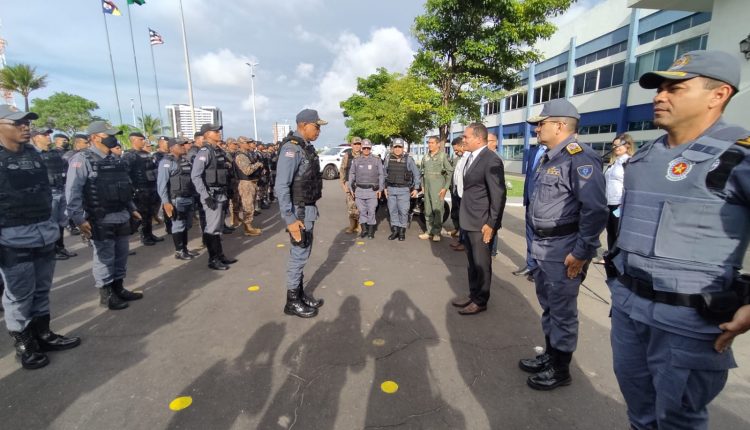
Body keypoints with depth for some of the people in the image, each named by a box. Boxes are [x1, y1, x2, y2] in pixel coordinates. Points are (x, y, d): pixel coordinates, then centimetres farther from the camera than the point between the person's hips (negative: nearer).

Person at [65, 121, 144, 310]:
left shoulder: (115, 160, 13)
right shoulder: (82, 159, -10)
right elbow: (73, 192, -15)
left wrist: (132, 209, 19)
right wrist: (79, 219, -20)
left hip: (122, 217, 7)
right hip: (101, 220, -7)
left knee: (121, 256, 14)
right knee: (105, 258, 3)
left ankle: (118, 289, 28)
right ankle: (106, 294, 17)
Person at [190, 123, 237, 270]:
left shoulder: (219, 151, 13)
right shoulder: (205, 152, -12)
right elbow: (195, 175, -18)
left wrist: (226, 193, 16)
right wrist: (205, 196, -22)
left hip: (221, 194, 8)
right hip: (212, 195, -8)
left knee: (219, 227, 15)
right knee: (212, 228, -2)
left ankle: (220, 255, 25)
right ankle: (213, 259, 7)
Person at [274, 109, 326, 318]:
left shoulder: (307, 147, 11)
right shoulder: (291, 148, -18)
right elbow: (281, 187, -23)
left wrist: (311, 209, 16)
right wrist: (290, 219, -26)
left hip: (308, 209, 9)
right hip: (298, 211, -9)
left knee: (303, 253, 16)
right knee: (299, 254, 0)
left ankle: (300, 294, 30)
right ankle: (292, 302, 14)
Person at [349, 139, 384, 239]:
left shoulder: (377, 160, 5)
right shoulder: (356, 161, 11)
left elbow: (381, 175, 5)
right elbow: (351, 174, 14)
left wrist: (380, 189, -1)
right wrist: (351, 188, 8)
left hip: (372, 190, -2)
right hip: (359, 190, 2)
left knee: (371, 211, 1)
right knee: (361, 210, 5)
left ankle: (371, 231, 10)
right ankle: (364, 229, 16)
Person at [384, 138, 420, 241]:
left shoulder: (408, 159, -4)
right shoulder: (388, 159, 5)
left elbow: (416, 174, 1)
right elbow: (384, 174, 13)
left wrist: (416, 188, -1)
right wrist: (385, 187, 11)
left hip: (404, 190, -3)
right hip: (391, 189, 3)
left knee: (403, 211, -2)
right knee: (392, 211, 8)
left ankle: (402, 231, 10)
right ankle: (394, 230, 18)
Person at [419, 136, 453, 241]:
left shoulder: (443, 156, -7)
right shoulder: (425, 156, 12)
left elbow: (450, 172, -8)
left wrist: (445, 187, -12)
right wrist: (422, 185, 12)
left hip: (438, 187, -6)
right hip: (427, 186, 6)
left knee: (437, 210, -5)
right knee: (427, 210, 10)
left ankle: (436, 233, 4)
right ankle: (429, 231, 19)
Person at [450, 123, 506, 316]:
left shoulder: (491, 160, -16)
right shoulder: (471, 158, 11)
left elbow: (498, 195, -18)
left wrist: (491, 224, -18)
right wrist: (465, 219, 12)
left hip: (481, 223, -8)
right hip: (469, 221, 8)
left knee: (481, 263, 6)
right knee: (472, 262, 18)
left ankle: (480, 301, 22)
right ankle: (473, 295, 33)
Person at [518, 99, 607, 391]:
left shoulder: (580, 158, -18)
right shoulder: (549, 157, 13)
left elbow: (596, 210, -23)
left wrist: (581, 253, -20)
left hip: (563, 250, -10)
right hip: (543, 246, 10)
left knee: (562, 311, 6)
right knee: (548, 306, 21)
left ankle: (560, 370, 25)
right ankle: (550, 356, 39)